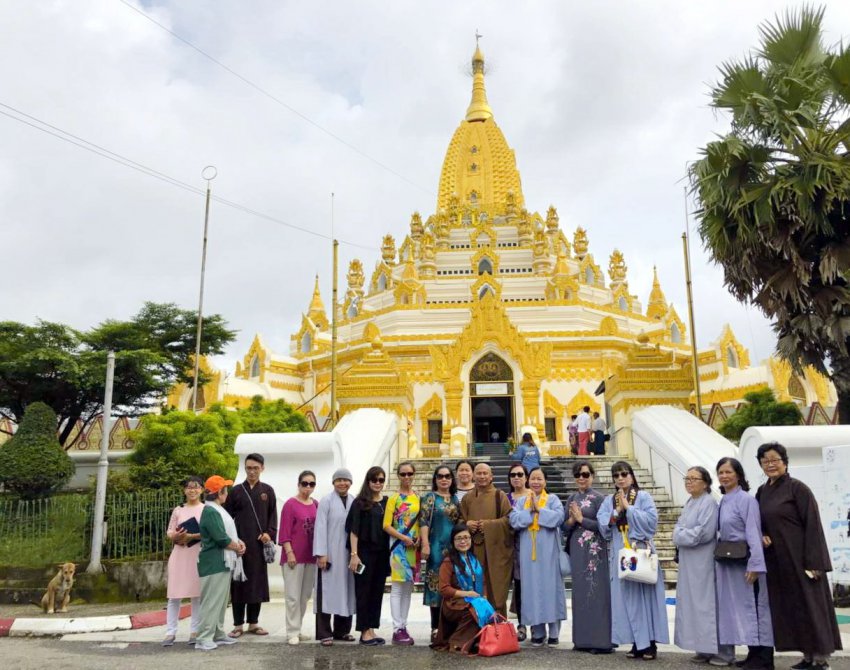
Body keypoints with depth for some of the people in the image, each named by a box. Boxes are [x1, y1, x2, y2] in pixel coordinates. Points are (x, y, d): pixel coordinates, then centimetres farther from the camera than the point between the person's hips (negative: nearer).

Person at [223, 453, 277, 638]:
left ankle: (253, 622, 17)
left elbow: (273, 515, 9)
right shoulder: (236, 491, 4)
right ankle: (238, 624, 10)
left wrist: (269, 533, -7)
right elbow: (227, 517, 4)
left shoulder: (267, 491, 8)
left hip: (259, 544, 2)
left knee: (258, 582, 6)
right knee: (239, 583, 1)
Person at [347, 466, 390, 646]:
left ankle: (372, 629, 18)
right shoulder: (359, 503, -3)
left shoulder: (387, 502, 9)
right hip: (364, 552, -5)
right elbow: (353, 530, -7)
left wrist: (390, 553, 7)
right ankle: (364, 631, 8)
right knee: (363, 591, 1)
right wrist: (354, 554, -14)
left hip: (382, 553, 5)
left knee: (377, 591, 9)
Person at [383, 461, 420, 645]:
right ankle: (397, 629, 1)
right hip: (399, 547, -5)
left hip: (414, 547, 5)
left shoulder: (418, 498, 9)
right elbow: (386, 525, -6)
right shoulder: (394, 498, -3)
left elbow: (422, 523, 13)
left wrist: (419, 539, -5)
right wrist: (403, 538, -16)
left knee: (408, 588, 10)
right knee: (397, 588, -2)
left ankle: (403, 626, 17)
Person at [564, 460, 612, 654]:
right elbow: (565, 528, 11)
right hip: (576, 550, 6)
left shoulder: (599, 498, -5)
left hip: (594, 551, -6)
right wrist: (571, 520, -9)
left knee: (596, 592, -3)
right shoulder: (572, 498, 11)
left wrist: (581, 518, -13)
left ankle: (600, 640, 3)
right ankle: (582, 639, 17)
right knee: (580, 592, 9)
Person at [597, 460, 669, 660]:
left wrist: (628, 508, -11)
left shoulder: (644, 497, 2)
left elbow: (651, 520, -12)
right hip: (620, 553, 4)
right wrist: (617, 511, -9)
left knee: (644, 595, -3)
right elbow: (602, 525, 1)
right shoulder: (608, 501, 12)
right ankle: (637, 643, 11)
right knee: (626, 597, 4)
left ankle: (650, 643, 4)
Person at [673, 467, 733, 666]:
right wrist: (680, 534, -2)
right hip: (689, 562, 8)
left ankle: (722, 651, 5)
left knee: (708, 604, -4)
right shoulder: (689, 503, 14)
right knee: (694, 604, 10)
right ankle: (704, 648, 18)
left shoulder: (709, 503, -12)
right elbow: (679, 528, 19)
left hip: (703, 561, -8)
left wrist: (681, 535, -10)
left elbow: (704, 532, -20)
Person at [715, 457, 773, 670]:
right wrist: (717, 563, 13)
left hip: (745, 561, -8)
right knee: (738, 607, 12)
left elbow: (754, 533, -17)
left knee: (754, 605, -1)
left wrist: (755, 564, -21)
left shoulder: (746, 499, -13)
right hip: (727, 562, 8)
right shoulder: (723, 502, 10)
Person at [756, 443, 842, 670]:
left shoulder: (797, 488, -10)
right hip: (776, 560, 7)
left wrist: (813, 561, -17)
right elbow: (760, 523, 19)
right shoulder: (762, 492, 10)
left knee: (810, 604, -1)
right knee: (788, 608, 9)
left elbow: (812, 524, -13)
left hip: (799, 557, -7)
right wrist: (762, 536, -4)